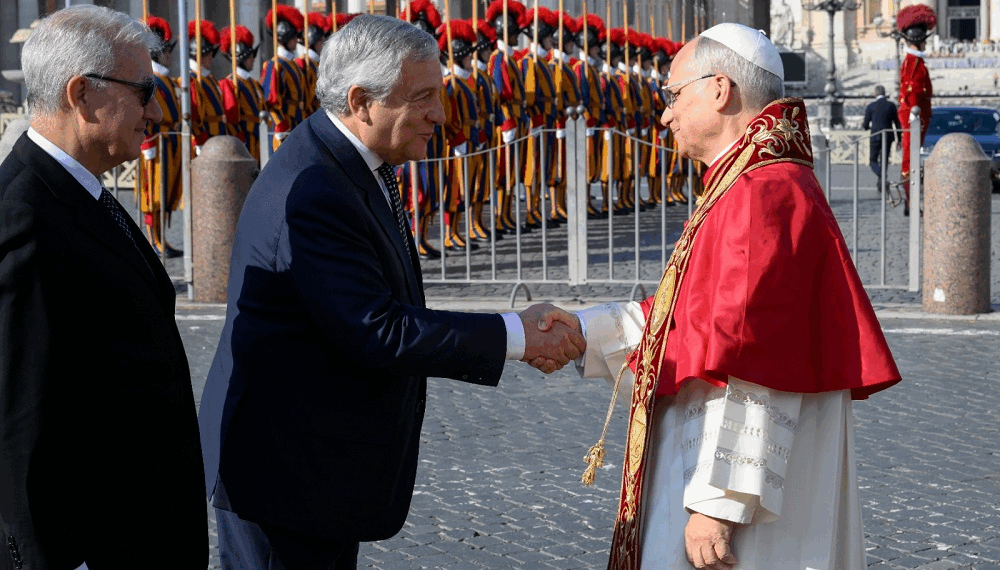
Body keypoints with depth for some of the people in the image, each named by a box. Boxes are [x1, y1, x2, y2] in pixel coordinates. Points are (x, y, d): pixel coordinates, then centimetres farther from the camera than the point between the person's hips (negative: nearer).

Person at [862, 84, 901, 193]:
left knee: (873, 161, 6)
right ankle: (880, 184, 16)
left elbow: (866, 126, -1)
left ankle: (881, 176, -22)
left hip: (875, 137, -2)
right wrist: (899, 138, 12)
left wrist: (863, 125, 23)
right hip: (888, 137, 2)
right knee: (883, 161, 14)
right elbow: (897, 123, 3)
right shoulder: (891, 105, 1)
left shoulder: (870, 106, -5)